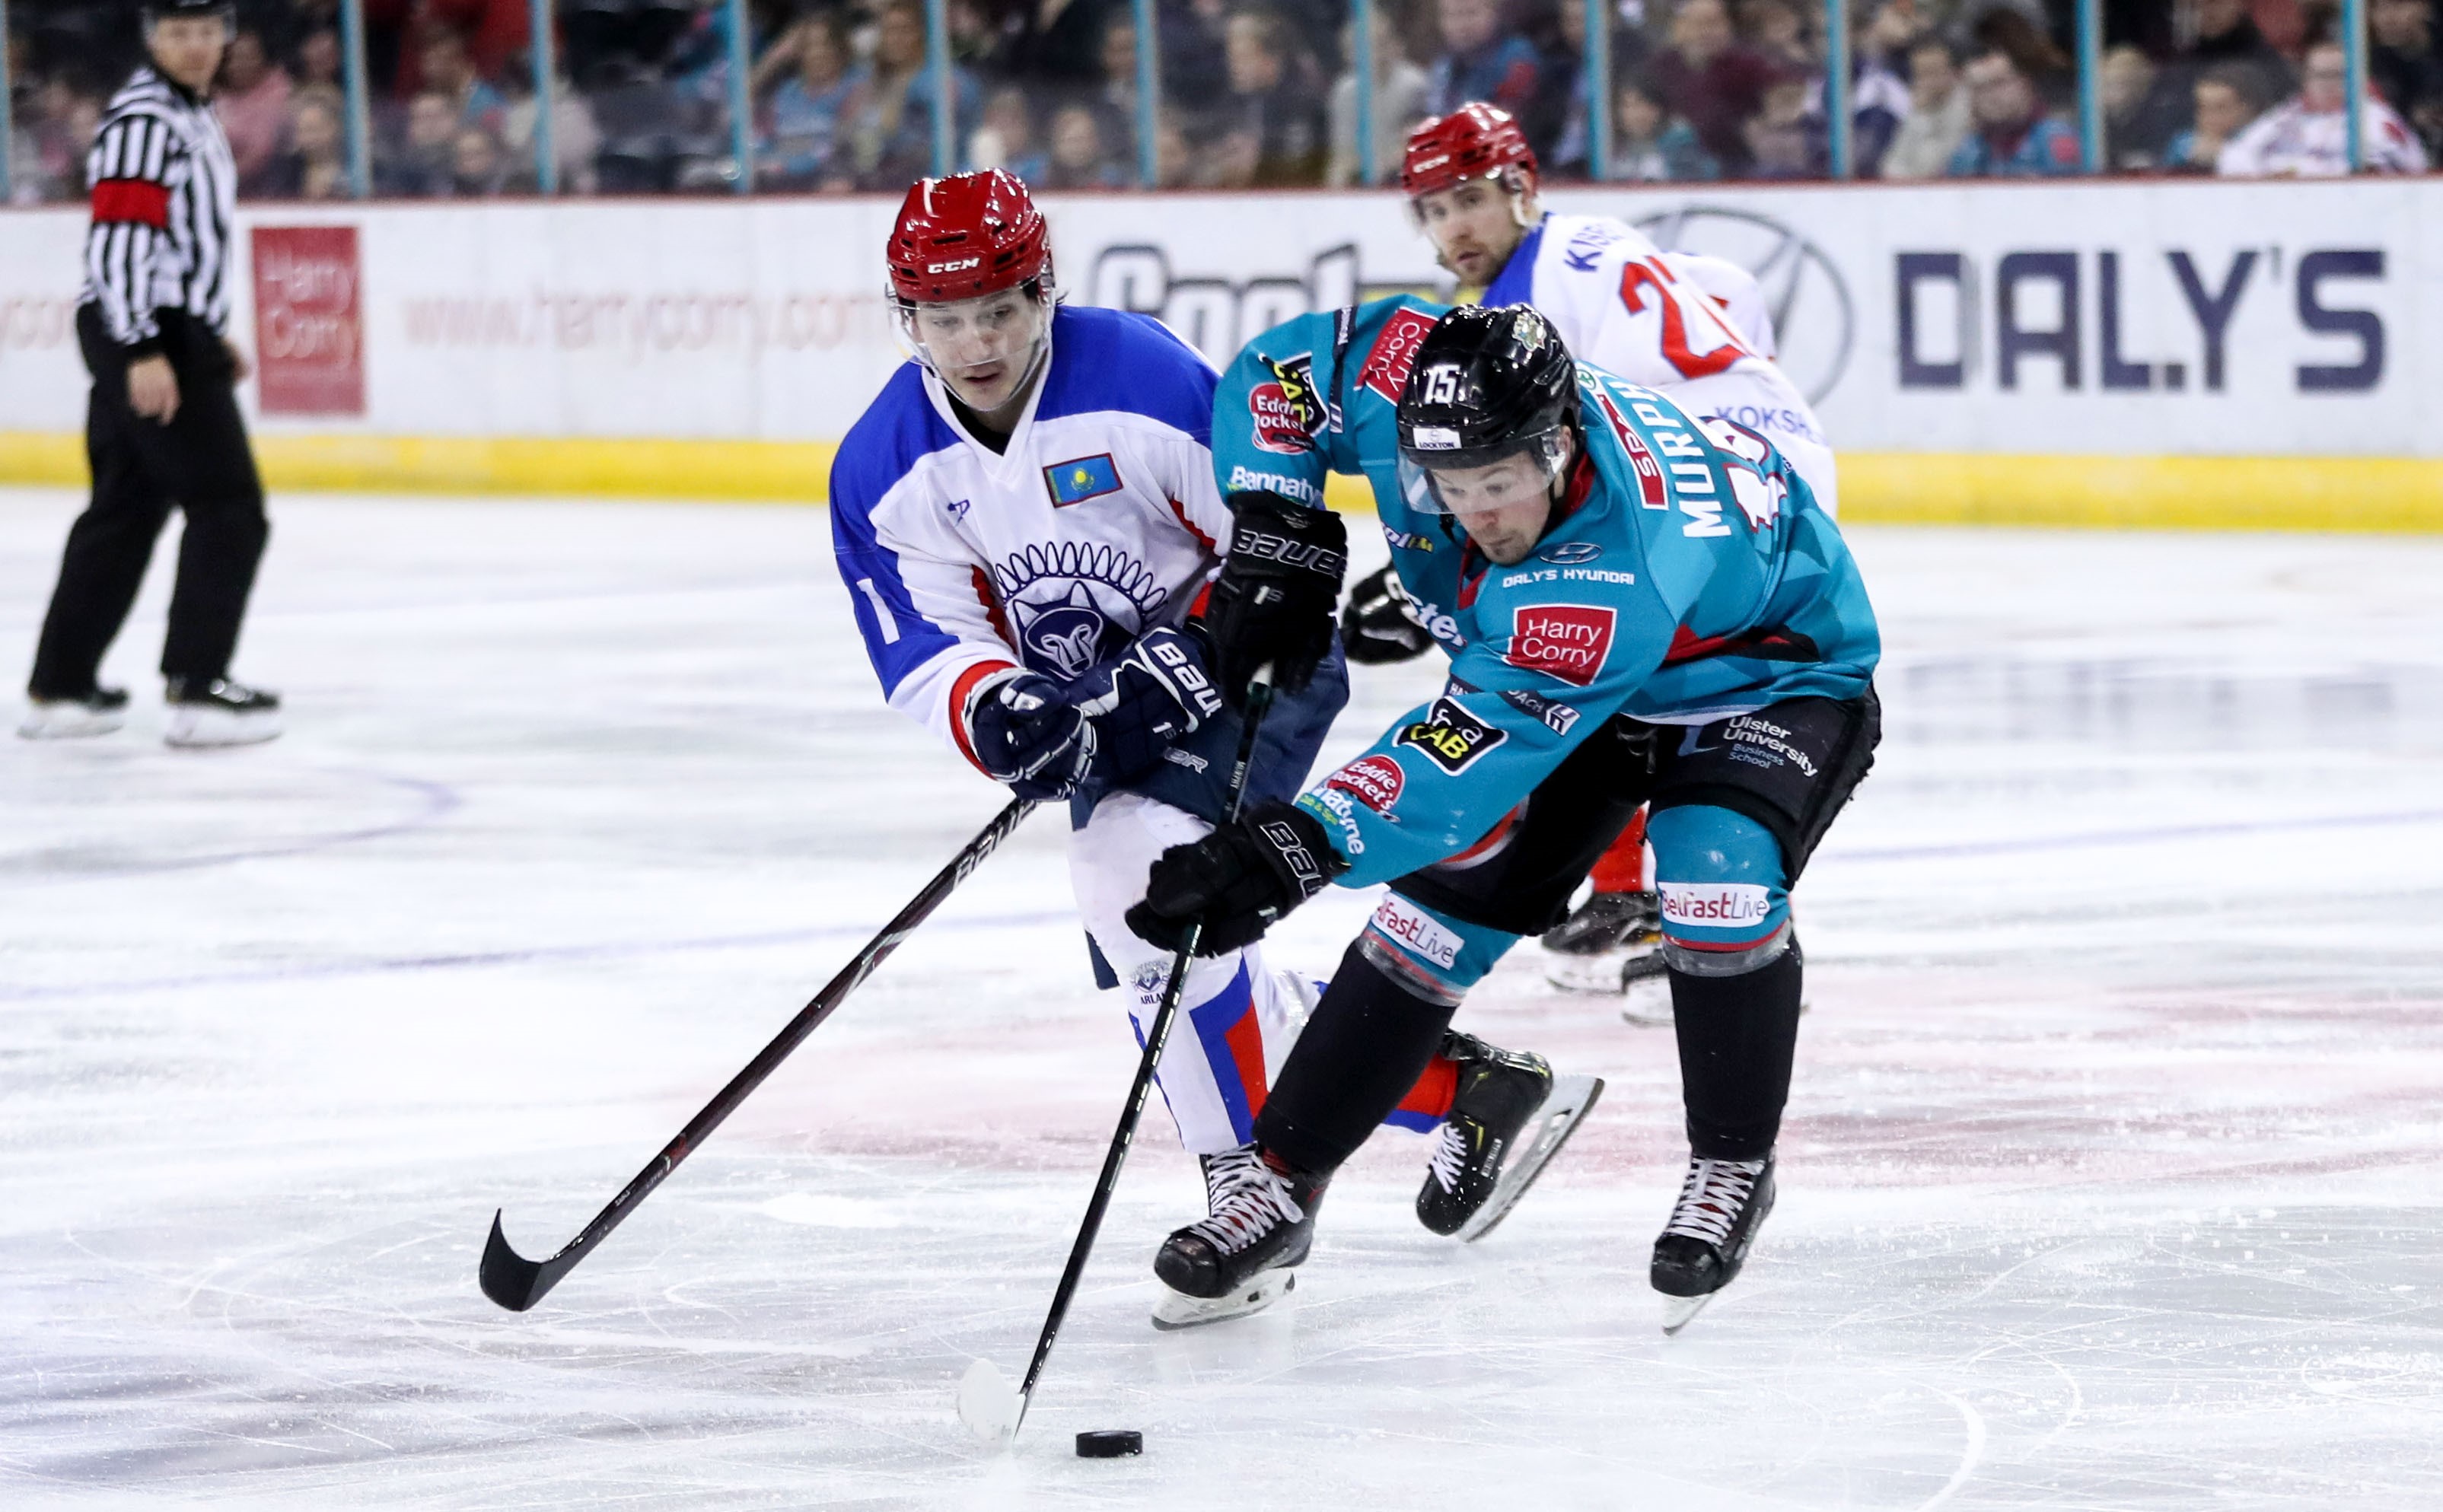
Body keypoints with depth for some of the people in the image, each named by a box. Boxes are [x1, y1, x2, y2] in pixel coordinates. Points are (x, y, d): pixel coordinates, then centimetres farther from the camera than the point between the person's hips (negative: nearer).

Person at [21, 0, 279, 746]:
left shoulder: (193, 113, 17)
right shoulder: (144, 119, -16)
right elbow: (118, 239, -23)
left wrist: (212, 335, 27)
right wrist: (143, 352, -28)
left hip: (172, 335, 10)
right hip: (143, 337, -10)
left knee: (126, 509, 13)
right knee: (229, 509, -9)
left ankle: (61, 686, 18)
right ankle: (196, 689, -9)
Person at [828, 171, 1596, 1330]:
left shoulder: (1142, 379, -23)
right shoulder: (887, 470, -8)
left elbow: (1279, 525, -16)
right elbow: (926, 648, -9)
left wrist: (1195, 660, -26)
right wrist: (996, 711, -31)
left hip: (1250, 667, -7)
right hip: (1101, 705, 7)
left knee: (1133, 875, -27)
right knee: (1171, 966, 7)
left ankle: (1257, 1184, -17)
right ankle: (1459, 1088, 23)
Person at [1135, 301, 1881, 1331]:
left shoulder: (1622, 561, -45)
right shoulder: (1401, 383, -28)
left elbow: (1487, 740, -48)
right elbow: (1275, 371, -9)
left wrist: (1306, 844, -55)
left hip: (1769, 673, -6)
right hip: (1549, 664, 6)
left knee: (1716, 871, -31)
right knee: (1443, 896, -4)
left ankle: (1734, 1167, -11)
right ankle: (1280, 1186, 2)